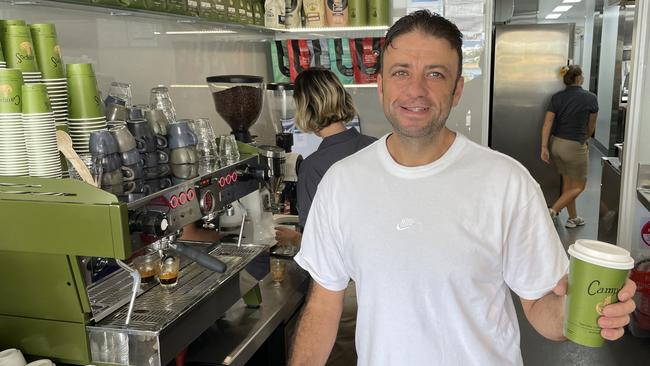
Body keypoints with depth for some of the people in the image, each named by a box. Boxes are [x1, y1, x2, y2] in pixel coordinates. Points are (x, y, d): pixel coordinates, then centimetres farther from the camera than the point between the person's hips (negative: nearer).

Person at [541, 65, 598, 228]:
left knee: (567, 182, 19)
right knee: (578, 186, 9)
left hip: (556, 144, 5)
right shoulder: (590, 98, -7)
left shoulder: (557, 97, 1)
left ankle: (573, 218, 29)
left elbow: (547, 123, -7)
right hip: (575, 146, -5)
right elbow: (591, 126, 6)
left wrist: (544, 147, -7)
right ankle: (552, 211, -7)